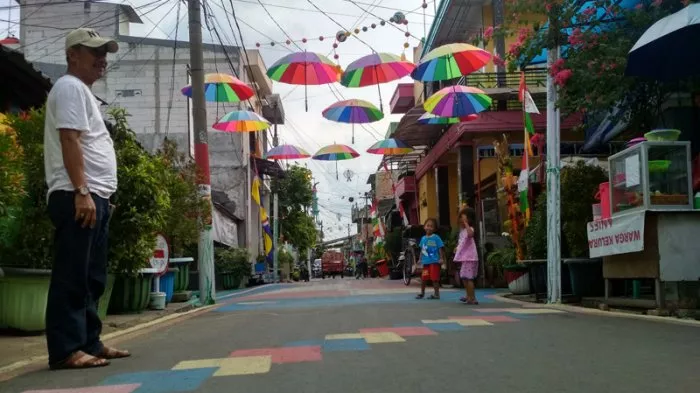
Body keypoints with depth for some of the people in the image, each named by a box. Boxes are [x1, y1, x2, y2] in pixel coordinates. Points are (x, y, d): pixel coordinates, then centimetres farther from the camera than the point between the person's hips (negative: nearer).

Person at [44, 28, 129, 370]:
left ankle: (88, 342, 18)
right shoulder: (71, 87, -5)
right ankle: (65, 350, -7)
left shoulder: (83, 92, 25)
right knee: (72, 277, -10)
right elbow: (69, 141, -17)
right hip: (77, 197, -10)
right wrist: (81, 191, -24)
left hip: (95, 197, 10)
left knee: (91, 277, 12)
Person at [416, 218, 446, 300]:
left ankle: (436, 294, 9)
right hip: (425, 262, 5)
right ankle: (422, 293, 28)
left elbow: (440, 248, -7)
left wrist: (441, 258, -13)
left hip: (434, 262, -5)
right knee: (423, 278, 12)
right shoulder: (423, 238, 9)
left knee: (435, 279, -2)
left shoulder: (436, 238, -7)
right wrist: (420, 259, 14)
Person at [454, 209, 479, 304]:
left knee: (468, 277, -10)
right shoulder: (462, 230, 15)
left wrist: (465, 223, -34)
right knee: (464, 277, 19)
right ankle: (468, 296, 33)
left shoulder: (469, 229, -14)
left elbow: (470, 234, -40)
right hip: (464, 257, 10)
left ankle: (472, 298, -7)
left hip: (470, 258, -10)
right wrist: (457, 248, 11)